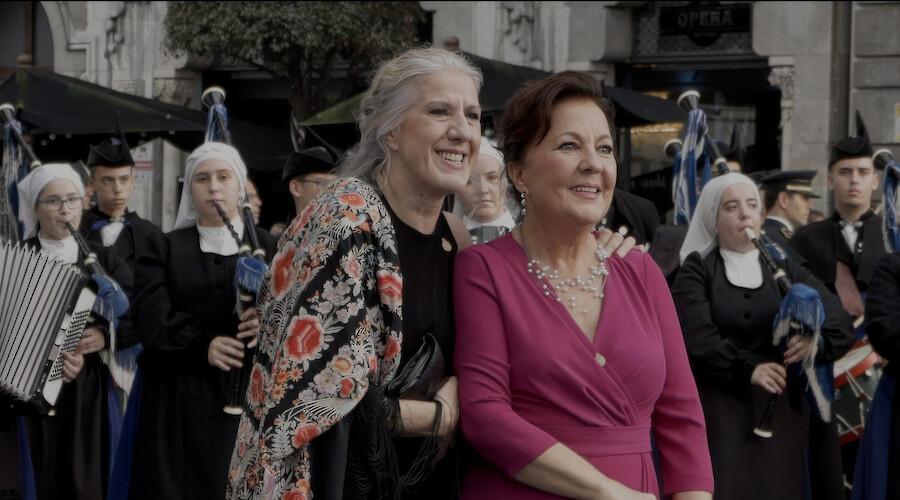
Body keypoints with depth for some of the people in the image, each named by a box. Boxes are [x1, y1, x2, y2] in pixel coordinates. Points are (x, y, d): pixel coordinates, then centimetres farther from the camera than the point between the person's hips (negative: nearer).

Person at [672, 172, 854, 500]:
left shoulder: (786, 269, 11)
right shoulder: (696, 270, 4)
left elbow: (841, 325, 0)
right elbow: (696, 338, -10)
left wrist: (816, 343, -21)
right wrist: (748, 368, -20)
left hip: (779, 411, 3)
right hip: (717, 413, -2)